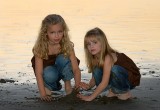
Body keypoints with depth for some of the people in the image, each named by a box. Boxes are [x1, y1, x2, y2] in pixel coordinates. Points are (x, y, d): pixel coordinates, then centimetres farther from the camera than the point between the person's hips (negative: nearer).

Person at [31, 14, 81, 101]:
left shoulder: (67, 46, -24)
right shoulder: (41, 48, -27)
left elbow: (76, 69, -26)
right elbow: (39, 73, -29)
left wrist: (77, 87, -39)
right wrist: (43, 94, -37)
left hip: (62, 71, 1)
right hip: (48, 69, -1)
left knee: (62, 58, -32)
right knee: (49, 75, -37)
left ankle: (67, 84, -8)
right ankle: (48, 86, -1)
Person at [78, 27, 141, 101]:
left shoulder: (108, 57, -29)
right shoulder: (95, 58, -6)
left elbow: (104, 83, -32)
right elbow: (94, 78, 1)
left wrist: (90, 97, -31)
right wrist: (88, 86, -21)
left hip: (131, 79, -7)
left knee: (115, 69, -35)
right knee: (97, 71, -15)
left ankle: (125, 92, -10)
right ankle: (113, 91, 5)